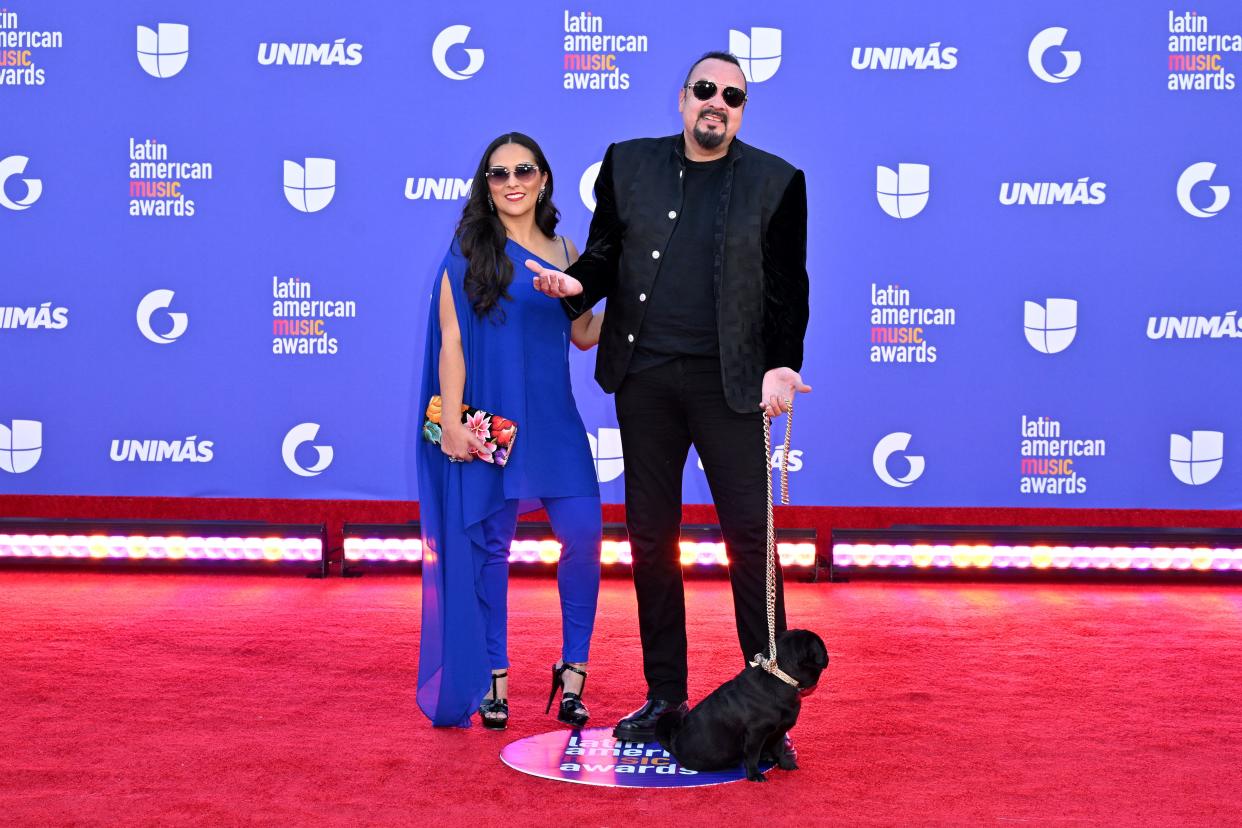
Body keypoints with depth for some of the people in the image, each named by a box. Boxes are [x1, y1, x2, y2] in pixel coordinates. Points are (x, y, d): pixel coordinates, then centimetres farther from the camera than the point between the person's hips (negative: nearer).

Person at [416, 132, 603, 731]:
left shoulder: (563, 251, 13)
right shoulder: (469, 249, 1)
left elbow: (584, 335, 17)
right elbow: (451, 339, -3)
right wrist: (451, 422, -11)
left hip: (553, 418, 3)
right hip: (490, 418, -3)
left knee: (583, 532, -8)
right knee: (489, 544, 1)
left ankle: (573, 670, 4)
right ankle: (492, 677, 12)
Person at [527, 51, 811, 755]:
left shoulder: (775, 182, 5)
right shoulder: (629, 164, 10)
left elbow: (787, 286, 4)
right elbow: (606, 256, 14)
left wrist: (782, 364, -7)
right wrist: (577, 283, -7)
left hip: (728, 381, -2)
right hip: (645, 379, 3)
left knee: (749, 534, -4)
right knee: (651, 537, 8)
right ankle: (665, 696, 18)